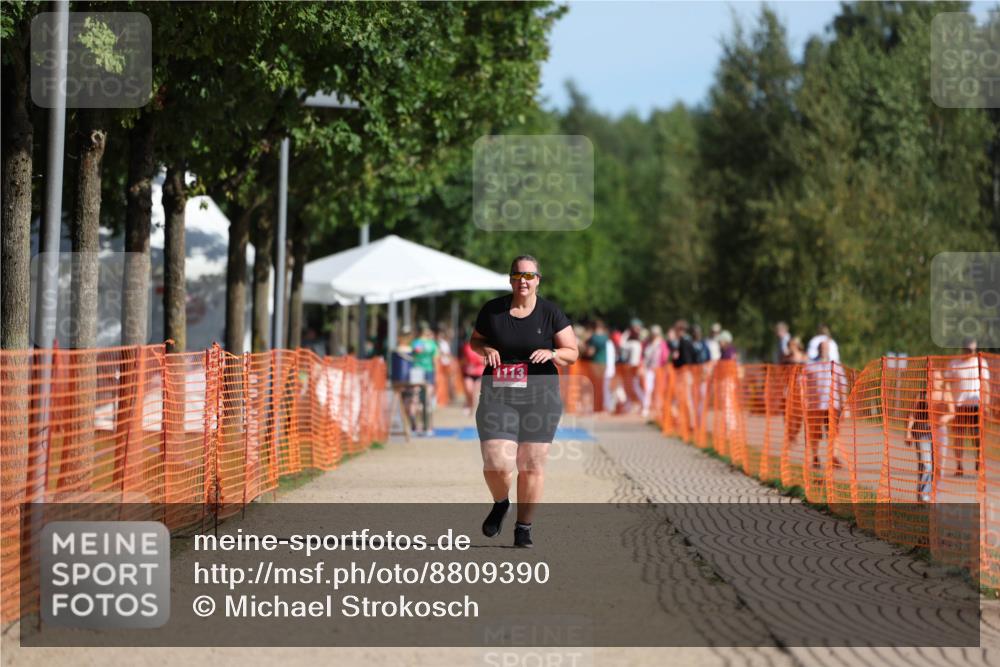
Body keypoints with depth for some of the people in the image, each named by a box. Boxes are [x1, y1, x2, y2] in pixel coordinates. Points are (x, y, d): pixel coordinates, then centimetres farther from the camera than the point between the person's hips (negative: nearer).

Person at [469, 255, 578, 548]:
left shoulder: (550, 313, 0)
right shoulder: (492, 310, 4)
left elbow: (572, 353, 3)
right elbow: (475, 339, 19)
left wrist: (552, 353, -18)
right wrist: (485, 349, -3)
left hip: (539, 394, 0)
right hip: (497, 393, 0)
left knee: (531, 465, 1)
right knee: (496, 464, -11)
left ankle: (524, 528, 15)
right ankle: (500, 504, 22)